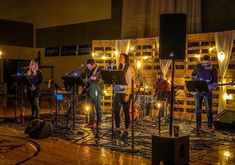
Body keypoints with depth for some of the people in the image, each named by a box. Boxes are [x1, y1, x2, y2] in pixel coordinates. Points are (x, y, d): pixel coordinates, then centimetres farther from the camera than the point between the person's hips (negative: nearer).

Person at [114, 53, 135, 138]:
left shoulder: (129, 68, -2)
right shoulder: (119, 68, 18)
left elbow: (129, 82, -10)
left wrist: (127, 94, -17)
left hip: (125, 92, -6)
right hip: (118, 92, 6)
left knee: (126, 111, 0)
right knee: (116, 111, 0)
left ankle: (126, 131, 8)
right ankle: (117, 129, 11)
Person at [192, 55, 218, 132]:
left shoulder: (213, 69, -2)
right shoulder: (198, 67, 3)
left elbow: (215, 81, -1)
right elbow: (193, 75, 17)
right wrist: (194, 78, -3)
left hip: (207, 91, -2)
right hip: (198, 91, 2)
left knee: (209, 109, -6)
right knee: (198, 108, 7)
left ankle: (210, 126, 1)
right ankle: (198, 125, 18)